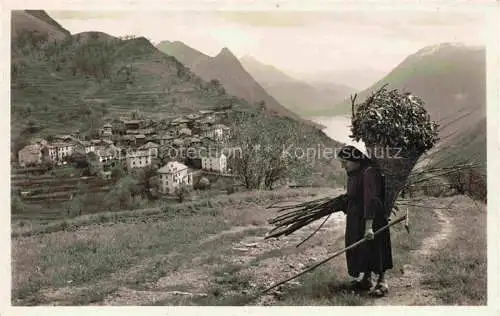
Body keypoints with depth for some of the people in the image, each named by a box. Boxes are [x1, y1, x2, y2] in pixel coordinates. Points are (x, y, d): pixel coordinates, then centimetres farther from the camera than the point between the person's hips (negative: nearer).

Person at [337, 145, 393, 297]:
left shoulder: (369, 173, -21)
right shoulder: (353, 174, 10)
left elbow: (371, 199, -28)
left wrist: (368, 226, -32)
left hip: (372, 219, -9)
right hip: (356, 219, 9)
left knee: (375, 248, -2)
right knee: (362, 249, 15)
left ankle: (382, 281, 10)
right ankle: (366, 279, 27)